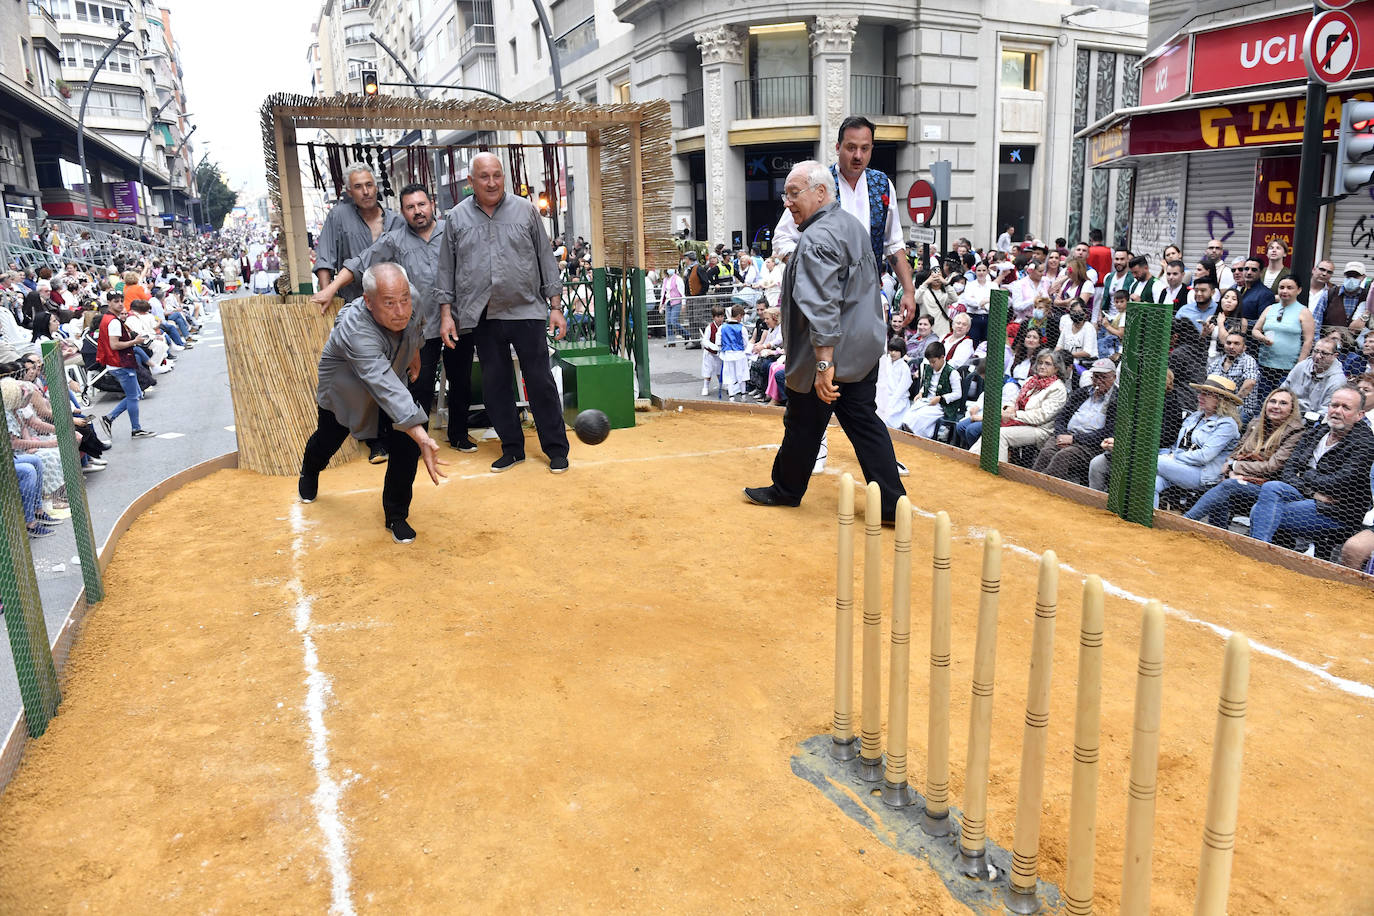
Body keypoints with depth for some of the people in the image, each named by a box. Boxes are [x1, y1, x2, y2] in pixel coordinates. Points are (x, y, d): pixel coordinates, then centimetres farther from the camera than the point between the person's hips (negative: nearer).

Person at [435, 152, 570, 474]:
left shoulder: (525, 211, 5)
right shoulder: (456, 218, 7)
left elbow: (546, 259, 6)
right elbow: (446, 269, 10)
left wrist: (556, 307, 2)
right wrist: (446, 314, 4)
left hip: (527, 311, -2)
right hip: (482, 318, 2)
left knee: (540, 381, 0)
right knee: (495, 386, 7)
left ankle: (556, 448, 11)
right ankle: (512, 447, 20)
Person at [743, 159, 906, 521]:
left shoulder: (816, 239, -20)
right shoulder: (853, 225, 13)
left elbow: (822, 307, -28)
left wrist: (824, 364, -30)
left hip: (828, 355, -9)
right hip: (865, 348, 9)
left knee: (803, 425, 9)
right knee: (864, 423, 11)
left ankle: (786, 490, 27)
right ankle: (892, 503, 10)